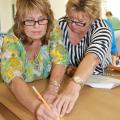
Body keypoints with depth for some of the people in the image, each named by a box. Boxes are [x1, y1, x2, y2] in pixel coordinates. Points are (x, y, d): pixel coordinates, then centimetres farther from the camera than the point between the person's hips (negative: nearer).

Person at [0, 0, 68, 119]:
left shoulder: (53, 32, -12)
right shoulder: (10, 42, -21)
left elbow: (59, 62, -15)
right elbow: (15, 80, -33)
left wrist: (53, 88, -35)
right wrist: (37, 106, -51)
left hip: (45, 91, 1)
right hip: (15, 99, -1)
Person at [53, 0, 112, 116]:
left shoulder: (101, 29, -19)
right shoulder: (60, 25, -10)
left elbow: (92, 58, -37)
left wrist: (74, 86, -52)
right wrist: (66, 67, -20)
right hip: (65, 80, 2)